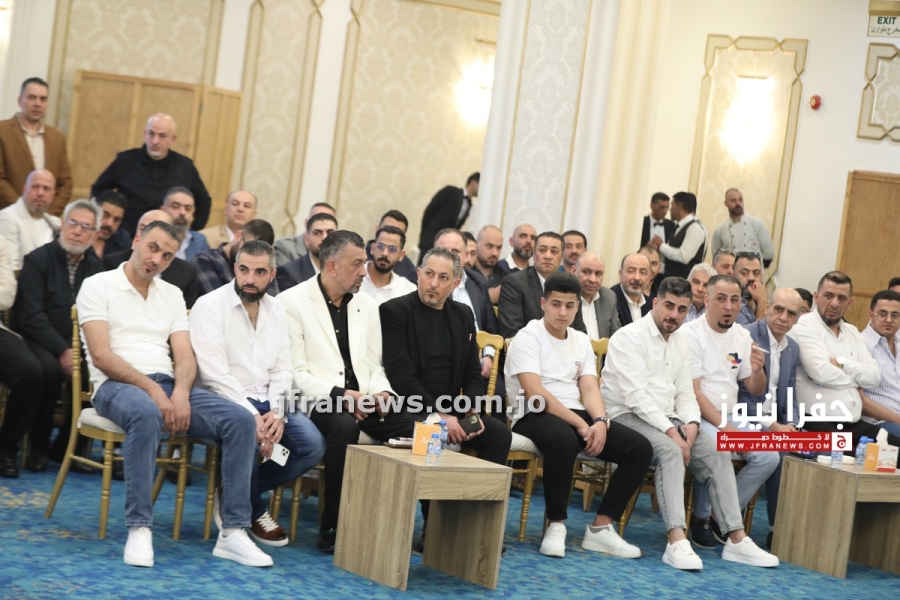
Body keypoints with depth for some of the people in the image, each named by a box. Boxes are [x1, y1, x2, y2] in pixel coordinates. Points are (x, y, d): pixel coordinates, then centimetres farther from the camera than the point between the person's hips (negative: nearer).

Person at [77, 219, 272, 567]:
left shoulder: (172, 295, 18)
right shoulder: (98, 286, 2)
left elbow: (185, 358, 8)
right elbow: (101, 356, -9)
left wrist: (180, 393, -15)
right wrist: (152, 390, -20)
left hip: (168, 385, 5)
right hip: (117, 385, -5)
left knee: (241, 420, -18)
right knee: (147, 414, -42)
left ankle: (233, 532, -19)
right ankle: (139, 529, -34)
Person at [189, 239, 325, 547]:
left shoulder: (277, 311, 13)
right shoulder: (210, 306, -7)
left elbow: (282, 370, 9)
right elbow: (215, 374, -15)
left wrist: (277, 412, -11)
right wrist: (253, 416, -22)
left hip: (265, 401, 6)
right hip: (224, 401, -6)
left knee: (312, 445, -16)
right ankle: (254, 511, -5)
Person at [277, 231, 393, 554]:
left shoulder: (367, 306, 17)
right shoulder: (292, 302, -1)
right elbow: (294, 372, -8)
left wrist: (381, 392, -6)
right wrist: (340, 394, -19)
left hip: (362, 402, 5)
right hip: (315, 402, -5)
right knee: (344, 425, -36)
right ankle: (333, 527, -24)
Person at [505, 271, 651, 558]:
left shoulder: (582, 341, 16)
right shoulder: (528, 337, -4)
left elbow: (590, 388, 6)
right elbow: (534, 392, -15)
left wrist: (599, 422, -17)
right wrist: (580, 425, -21)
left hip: (577, 415, 7)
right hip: (536, 415, -7)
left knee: (640, 448, -12)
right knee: (564, 439, -41)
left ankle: (601, 528, -9)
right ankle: (556, 525, -23)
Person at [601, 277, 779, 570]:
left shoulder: (680, 342, 16)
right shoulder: (629, 337, -9)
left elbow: (685, 394, 14)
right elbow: (635, 395, -18)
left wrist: (691, 423, -8)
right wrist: (670, 430, -23)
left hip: (666, 420, 8)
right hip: (627, 416, -7)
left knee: (716, 454, -11)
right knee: (670, 450, -33)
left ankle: (736, 539, -12)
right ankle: (677, 541, -40)